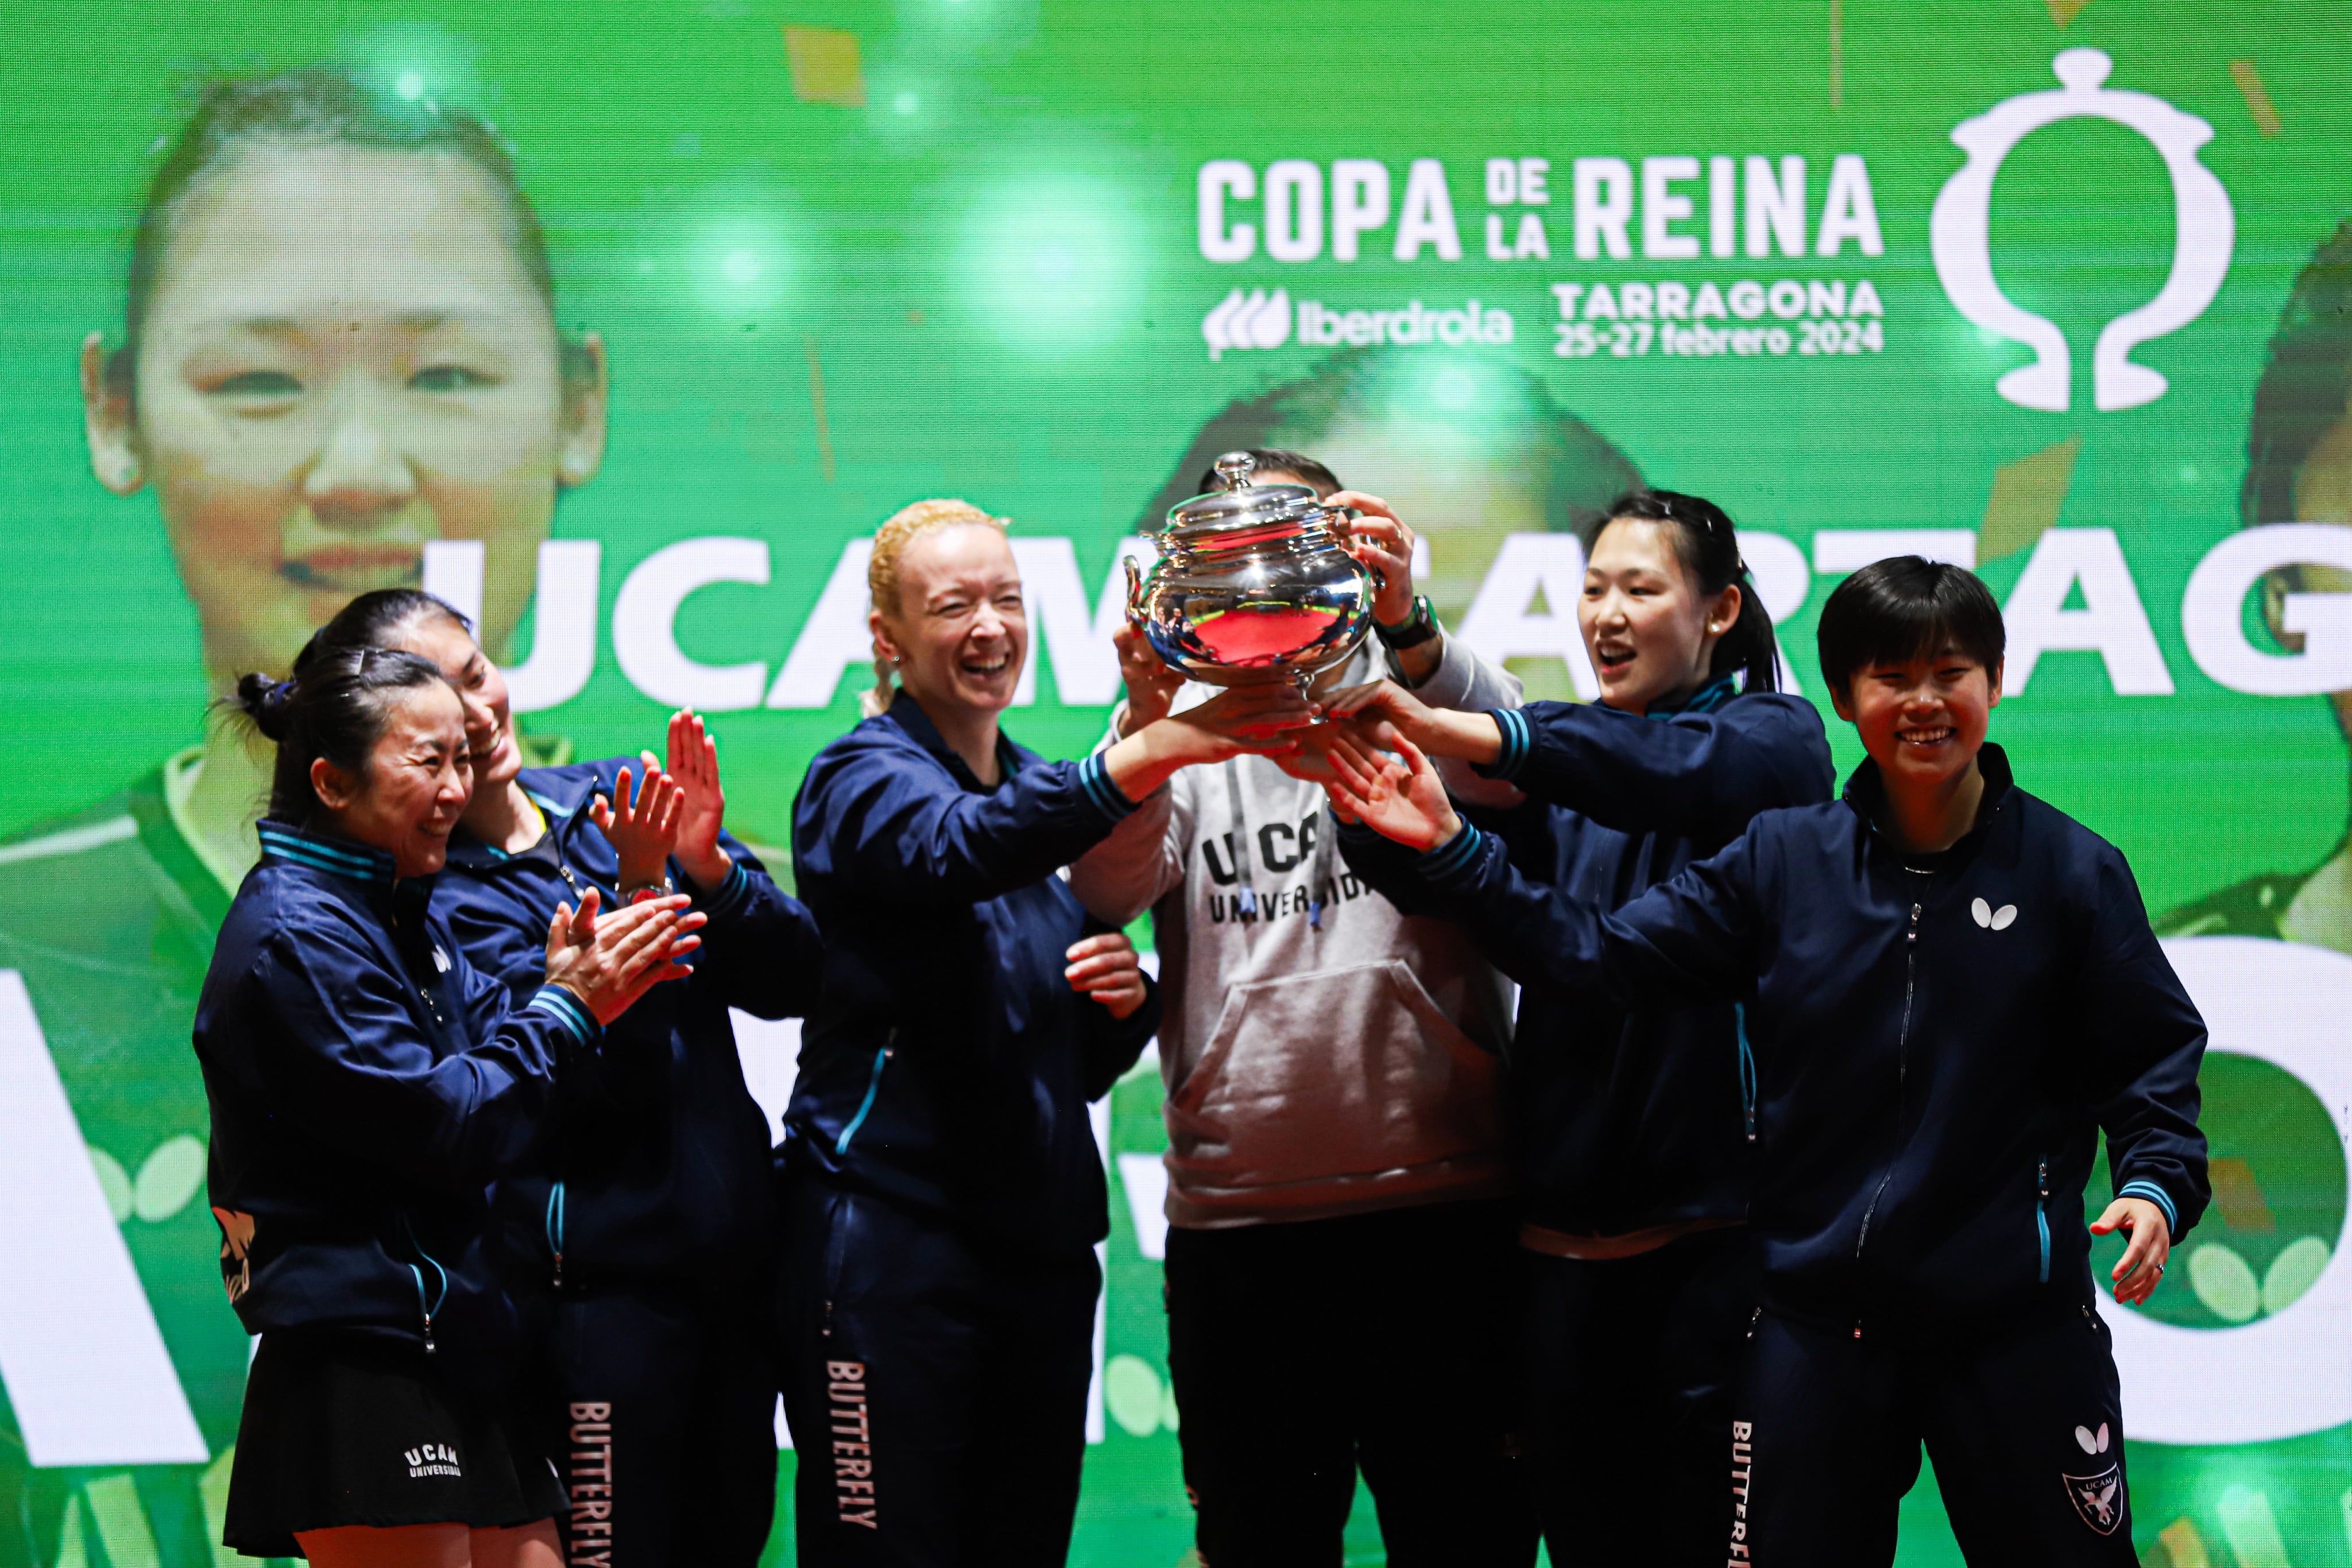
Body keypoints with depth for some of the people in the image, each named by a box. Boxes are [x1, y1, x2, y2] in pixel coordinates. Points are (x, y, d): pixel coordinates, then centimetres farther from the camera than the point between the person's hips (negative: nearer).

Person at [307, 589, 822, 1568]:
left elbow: (793, 978, 4)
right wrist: (639, 890, -25)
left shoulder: (609, 800, 8)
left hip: (728, 1255, 6)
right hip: (596, 1266, -6)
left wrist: (709, 868, -12)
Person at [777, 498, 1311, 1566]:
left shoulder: (1045, 794, 17)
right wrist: (1146, 753, -44)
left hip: (1040, 1239, 7)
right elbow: (957, 850, -29)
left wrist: (1126, 1001, -2)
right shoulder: (862, 779, -4)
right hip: (891, 1230, -7)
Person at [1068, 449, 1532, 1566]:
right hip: (1238, 1226, 1)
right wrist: (1147, 718, -27)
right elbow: (1109, 890, -8)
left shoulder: (1419, 699, 6)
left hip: (1444, 1212, -1)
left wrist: (1407, 628, -36)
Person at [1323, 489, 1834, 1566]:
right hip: (1565, 1232, 5)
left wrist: (1456, 730, -36)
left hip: (1714, 1224, -5)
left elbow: (1680, 769, -24)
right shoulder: (1566, 774, 15)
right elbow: (1452, 878, -3)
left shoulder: (1774, 739, -1)